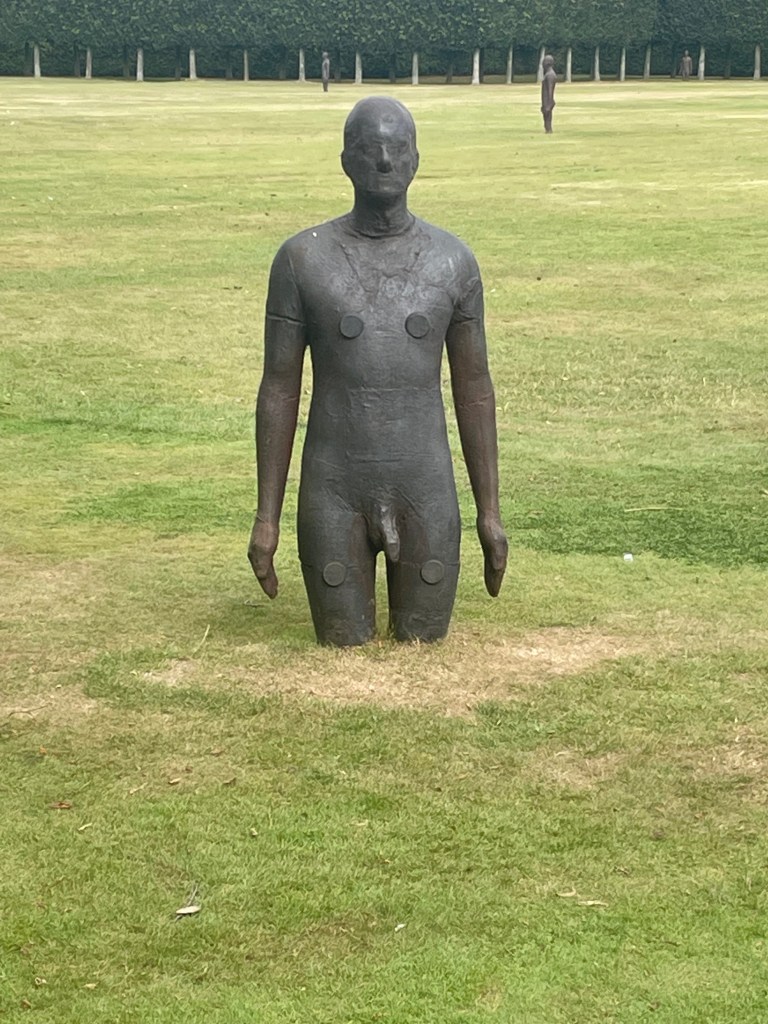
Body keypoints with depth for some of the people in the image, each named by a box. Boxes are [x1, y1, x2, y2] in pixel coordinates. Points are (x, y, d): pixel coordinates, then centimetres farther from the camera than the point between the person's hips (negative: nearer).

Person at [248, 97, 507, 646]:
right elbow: (279, 389, -2)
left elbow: (474, 389, 4)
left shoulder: (454, 261, -1)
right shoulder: (303, 260, -5)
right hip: (333, 496, -1)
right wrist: (266, 516, -4)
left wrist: (490, 511, 2)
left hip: (426, 493, 1)